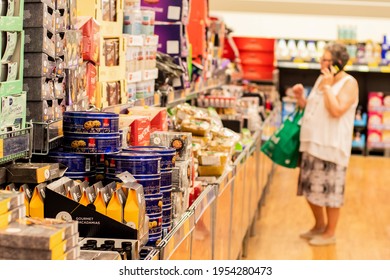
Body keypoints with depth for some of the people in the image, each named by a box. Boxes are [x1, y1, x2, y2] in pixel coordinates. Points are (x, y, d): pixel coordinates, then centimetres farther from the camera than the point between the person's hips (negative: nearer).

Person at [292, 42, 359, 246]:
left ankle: (330, 233, 15)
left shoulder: (349, 83, -12)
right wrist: (300, 97, 1)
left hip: (331, 147, -8)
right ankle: (319, 225, 34)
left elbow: (336, 110, -26)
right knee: (311, 188, 16)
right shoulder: (322, 79, 12)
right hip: (312, 143, 8)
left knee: (330, 190, 1)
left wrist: (327, 86, -18)